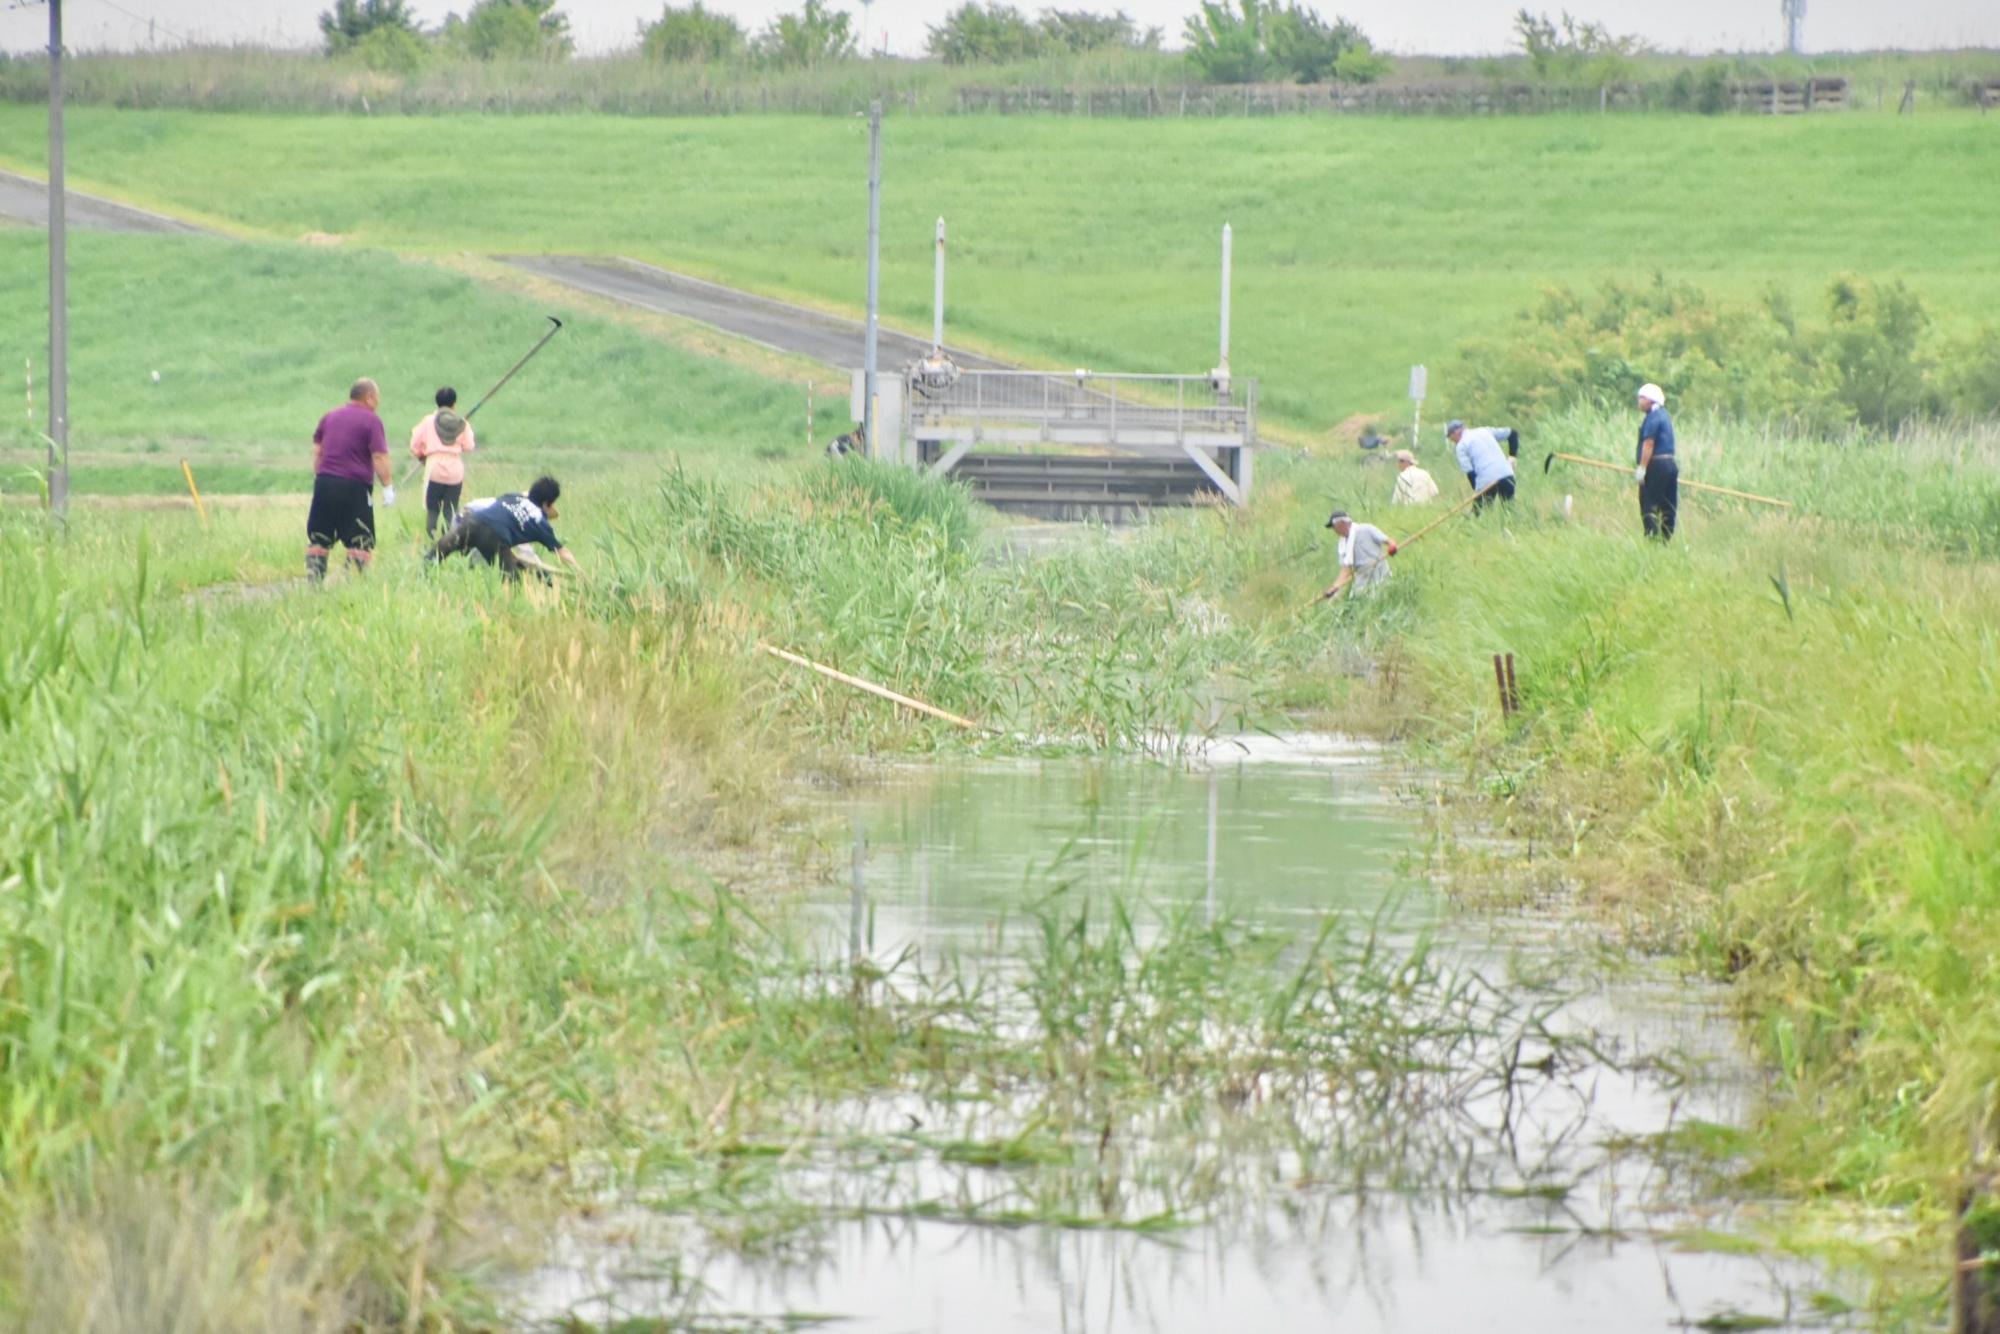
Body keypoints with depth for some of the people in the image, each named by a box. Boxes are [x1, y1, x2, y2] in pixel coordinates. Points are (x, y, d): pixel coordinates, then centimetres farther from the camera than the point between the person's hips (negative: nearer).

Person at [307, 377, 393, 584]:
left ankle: (313, 581, 7)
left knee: (318, 539, 11)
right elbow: (379, 457, -11)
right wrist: (388, 487, -6)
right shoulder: (371, 421, -5)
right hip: (355, 488, -5)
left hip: (324, 484, 5)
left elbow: (317, 452, 15)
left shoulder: (329, 417, 13)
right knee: (360, 543, 1)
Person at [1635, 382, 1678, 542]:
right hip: (1669, 463, 9)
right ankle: (1667, 539, 11)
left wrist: (1642, 468, -19)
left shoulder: (1653, 418, -12)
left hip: (1656, 464, -9)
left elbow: (1649, 443, -19)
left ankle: (1652, 536, -13)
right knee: (1667, 507, 9)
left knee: (1649, 505, -7)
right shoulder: (1664, 416, 18)